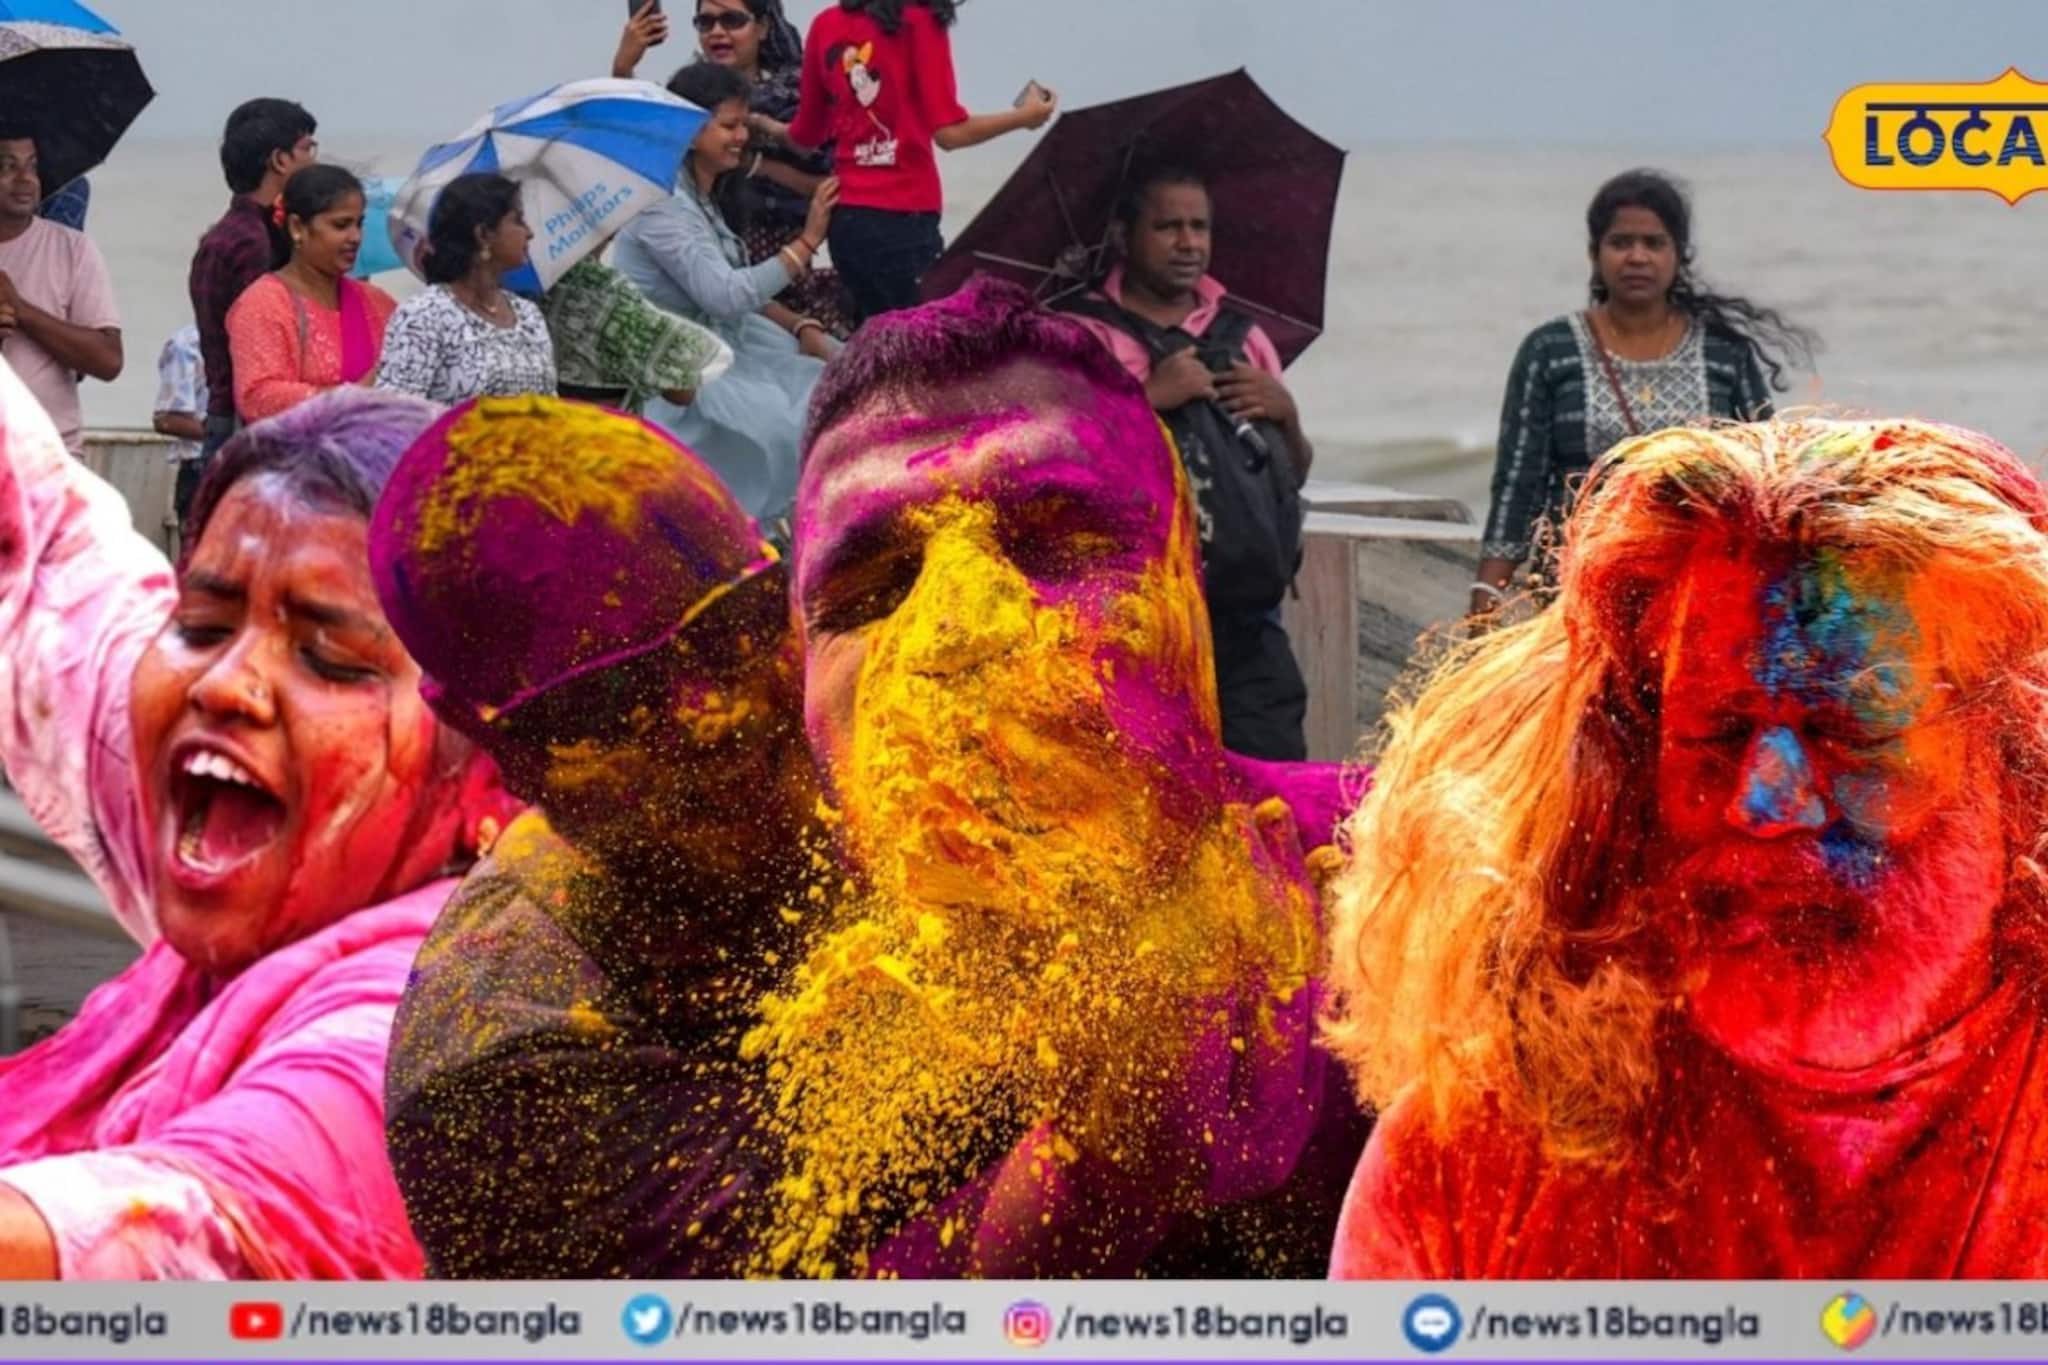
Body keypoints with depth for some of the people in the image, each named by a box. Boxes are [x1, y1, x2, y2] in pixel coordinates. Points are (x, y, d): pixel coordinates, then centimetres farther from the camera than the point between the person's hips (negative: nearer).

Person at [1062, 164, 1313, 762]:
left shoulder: (1242, 337, 19)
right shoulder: (1084, 336, 1)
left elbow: (1298, 472, 24)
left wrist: (1286, 414, 3)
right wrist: (1148, 397, -17)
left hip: (1248, 621, 5)